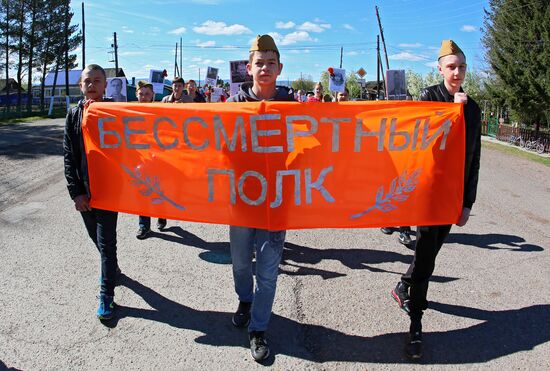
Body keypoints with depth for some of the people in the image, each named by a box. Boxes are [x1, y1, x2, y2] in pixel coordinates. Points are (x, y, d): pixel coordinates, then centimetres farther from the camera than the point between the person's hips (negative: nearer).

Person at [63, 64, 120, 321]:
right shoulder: (74, 115, 4)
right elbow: (68, 155, 1)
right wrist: (76, 192, -5)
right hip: (83, 191, 4)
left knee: (106, 242, -2)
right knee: (95, 237, 18)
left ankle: (106, 295, 8)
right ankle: (112, 268, 43)